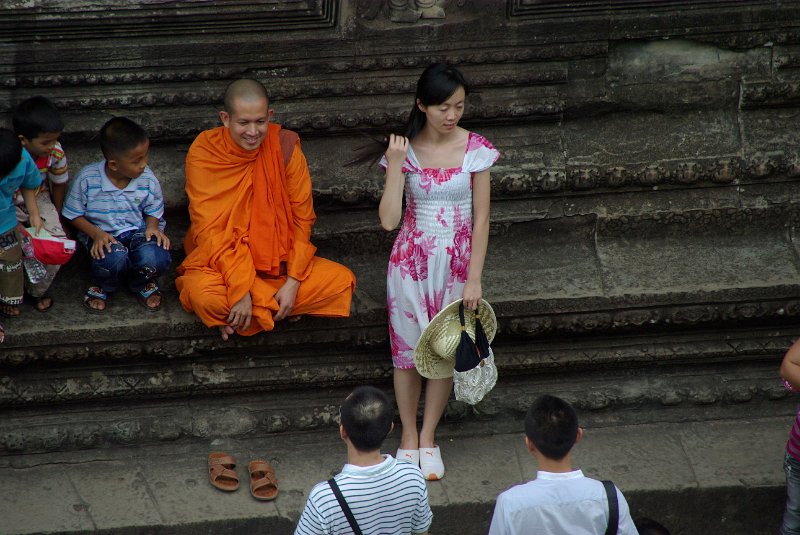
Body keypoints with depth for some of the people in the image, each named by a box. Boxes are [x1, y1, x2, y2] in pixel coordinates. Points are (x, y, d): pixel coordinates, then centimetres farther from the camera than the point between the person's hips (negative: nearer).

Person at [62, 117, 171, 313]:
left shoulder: (147, 180, -6)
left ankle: (142, 283, 9)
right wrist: (96, 234, -18)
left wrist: (152, 227, -12)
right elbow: (74, 214, -3)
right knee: (114, 258, -38)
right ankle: (103, 286, 2)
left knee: (155, 258, -32)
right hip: (103, 236, -2)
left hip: (136, 232, 2)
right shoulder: (87, 179, -13)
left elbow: (153, 211, 10)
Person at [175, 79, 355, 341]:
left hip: (277, 263, 4)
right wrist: (241, 289, -25)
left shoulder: (285, 146, -8)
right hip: (220, 262, -3)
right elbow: (209, 230, -16)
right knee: (205, 296, -37)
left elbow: (302, 217, -3)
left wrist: (293, 282, -13)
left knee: (342, 280, -18)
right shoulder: (203, 154, -13)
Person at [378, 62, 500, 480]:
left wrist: (474, 279, -8)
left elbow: (481, 219, -5)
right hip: (411, 260, 0)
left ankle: (428, 439, 22)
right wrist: (395, 165, -21)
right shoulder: (405, 149, -8)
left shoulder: (476, 149, -8)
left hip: (457, 261, 0)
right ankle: (408, 437, 24)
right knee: (407, 349, 6)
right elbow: (389, 220, -13)